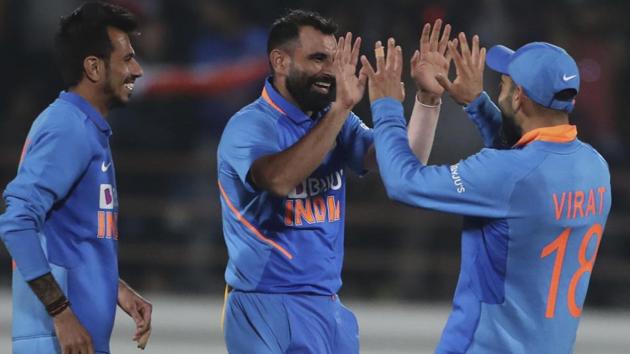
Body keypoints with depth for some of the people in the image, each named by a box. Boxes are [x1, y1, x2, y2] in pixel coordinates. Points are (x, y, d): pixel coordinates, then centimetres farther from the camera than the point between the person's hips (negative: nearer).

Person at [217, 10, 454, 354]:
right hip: (269, 310, -7)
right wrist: (340, 109, -35)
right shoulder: (250, 126, -11)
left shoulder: (334, 121, 10)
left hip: (329, 308, 7)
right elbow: (279, 179, -32)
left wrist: (427, 97, -16)